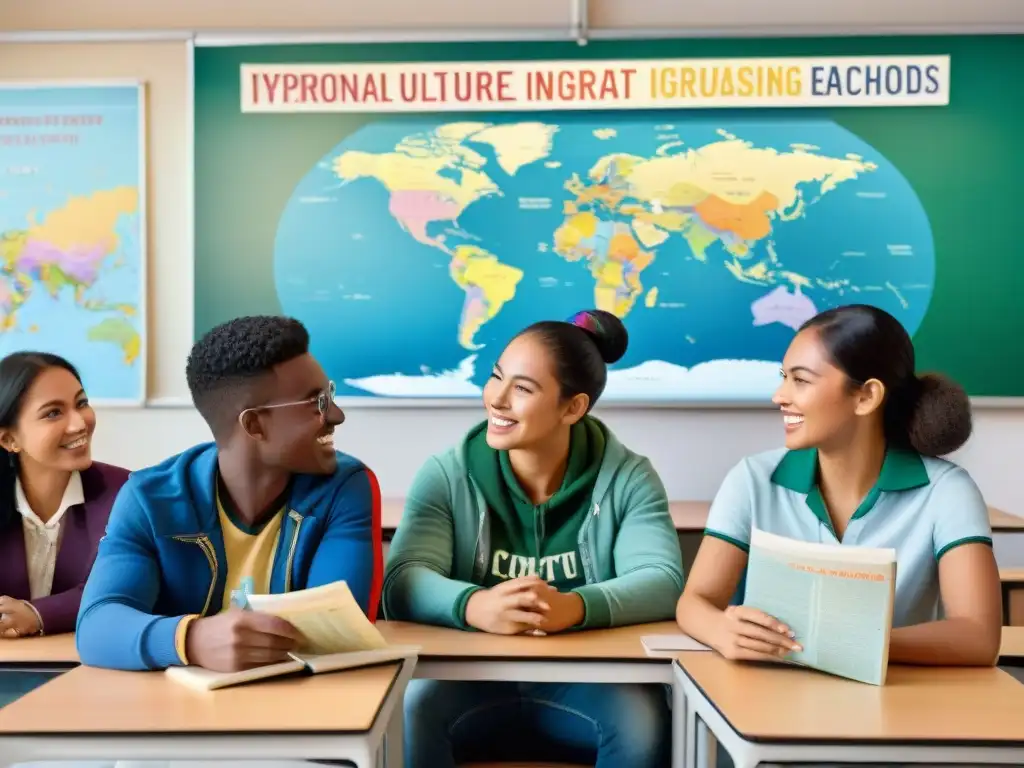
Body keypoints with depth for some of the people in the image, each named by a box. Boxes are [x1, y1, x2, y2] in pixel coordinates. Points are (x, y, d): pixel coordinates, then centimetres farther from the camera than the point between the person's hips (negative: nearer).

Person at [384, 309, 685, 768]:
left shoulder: (628, 478, -3)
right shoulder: (447, 474, -3)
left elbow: (661, 582, -16)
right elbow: (404, 582, -15)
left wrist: (572, 607, -37)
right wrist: (475, 606, -38)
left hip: (587, 680, 0)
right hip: (472, 678, 0)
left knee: (643, 718, -30)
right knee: (411, 709, -30)